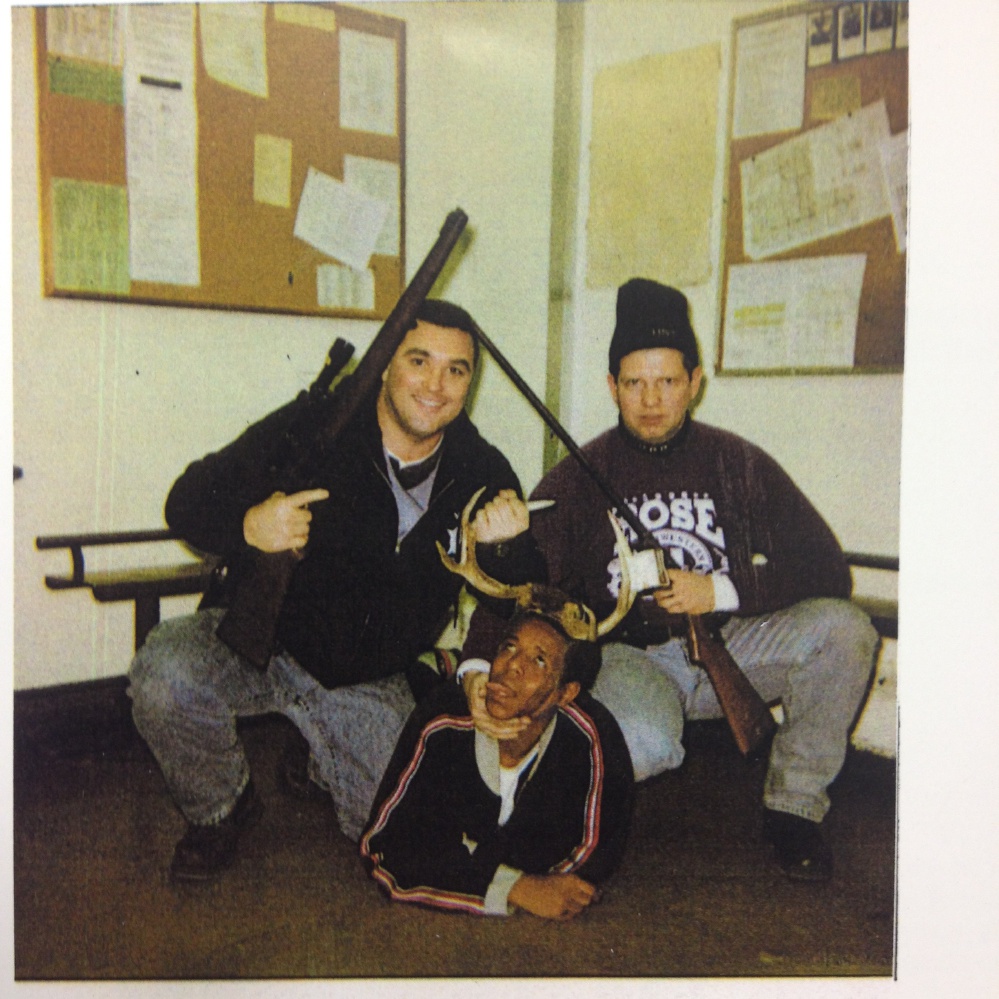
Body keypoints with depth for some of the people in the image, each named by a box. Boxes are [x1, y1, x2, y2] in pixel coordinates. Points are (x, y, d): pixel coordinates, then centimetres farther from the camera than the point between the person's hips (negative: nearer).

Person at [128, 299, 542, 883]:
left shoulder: (483, 473, -3)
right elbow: (188, 501, -12)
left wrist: (505, 545, -23)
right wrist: (247, 526, -35)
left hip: (370, 684, 3)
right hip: (261, 640, -2)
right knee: (166, 674, -31)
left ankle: (323, 762, 29)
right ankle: (221, 811, 3)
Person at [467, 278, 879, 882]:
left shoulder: (739, 464, 3)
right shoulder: (578, 480, 1)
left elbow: (829, 572, -1)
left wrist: (723, 591, -14)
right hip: (628, 656, -2)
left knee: (843, 628, -24)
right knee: (643, 747, -37)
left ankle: (795, 805, -4)